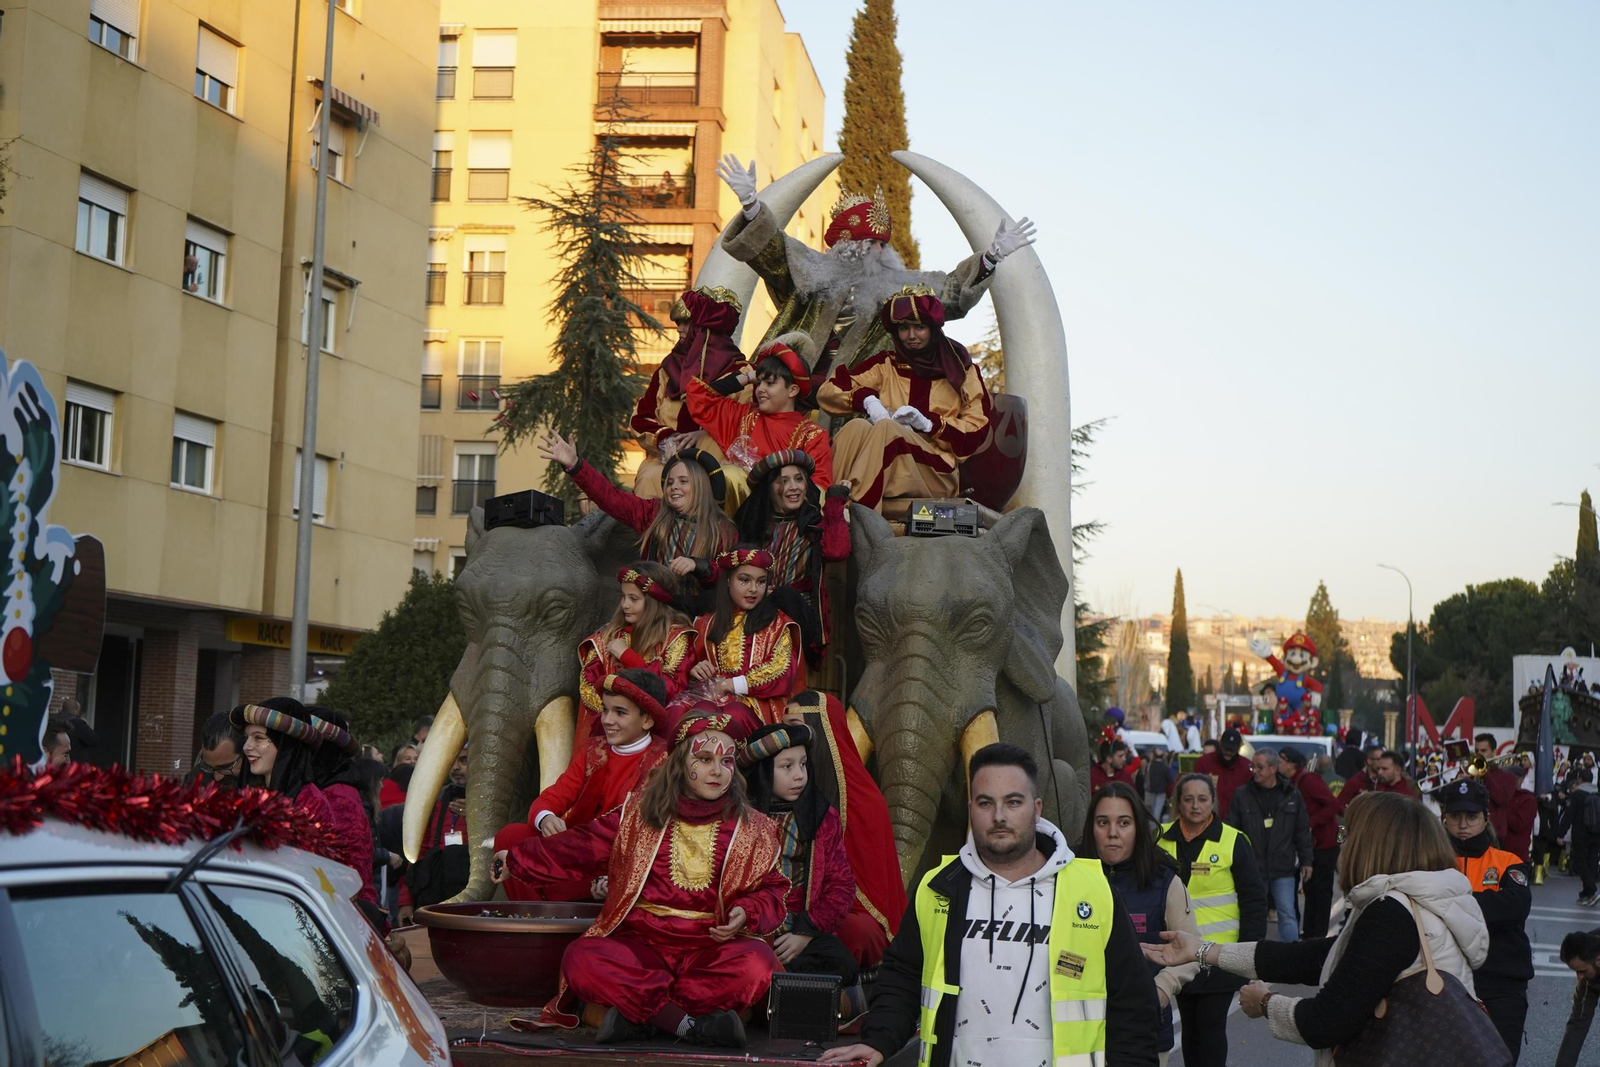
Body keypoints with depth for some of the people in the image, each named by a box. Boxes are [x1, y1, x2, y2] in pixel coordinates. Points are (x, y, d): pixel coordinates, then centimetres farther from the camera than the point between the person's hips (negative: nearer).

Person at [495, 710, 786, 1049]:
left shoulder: (753, 829, 7)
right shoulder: (640, 813, 9)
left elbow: (771, 889, 9)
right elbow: (581, 846, 17)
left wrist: (747, 912, -13)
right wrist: (516, 860, 20)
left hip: (710, 948, -1)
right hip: (641, 942, 1)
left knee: (755, 964, -36)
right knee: (581, 959, -30)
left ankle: (638, 1013, -27)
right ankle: (692, 1023, -31)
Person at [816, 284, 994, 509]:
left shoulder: (960, 370, 15)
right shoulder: (886, 363, 19)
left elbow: (978, 430, 4)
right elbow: (828, 391, 10)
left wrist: (928, 423, -11)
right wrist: (866, 399, -10)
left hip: (936, 471, -2)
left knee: (886, 427, -32)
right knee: (856, 426, -30)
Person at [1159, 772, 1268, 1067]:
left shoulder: (1234, 842, -8)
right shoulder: (1163, 839, 2)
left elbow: (1254, 899, -5)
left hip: (1220, 954, -4)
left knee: (1211, 1024, -1)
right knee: (1189, 1024, 14)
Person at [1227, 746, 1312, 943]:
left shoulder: (1292, 795, 2)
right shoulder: (1241, 794, -1)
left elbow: (1302, 831, 7)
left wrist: (1305, 860, 5)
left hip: (1283, 869, 0)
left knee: (1288, 915, -2)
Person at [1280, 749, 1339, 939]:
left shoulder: (1308, 780, -18)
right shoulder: (1295, 782, 9)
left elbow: (1333, 805, -24)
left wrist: (1311, 823, -22)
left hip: (1325, 843, -9)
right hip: (1312, 843, 9)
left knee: (1321, 889, -2)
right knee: (1311, 888, 15)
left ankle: (1319, 934, 4)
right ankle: (1309, 932, 23)